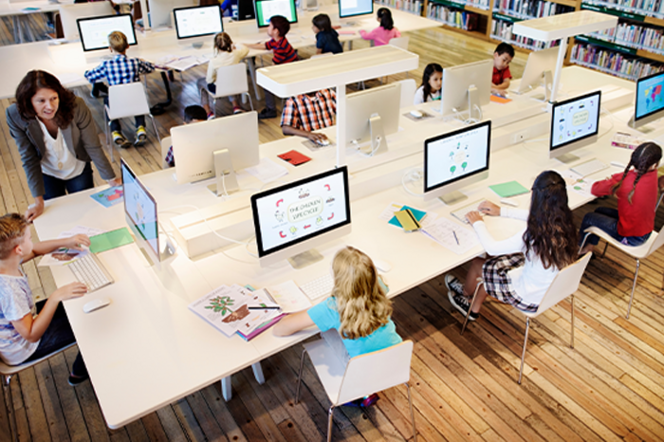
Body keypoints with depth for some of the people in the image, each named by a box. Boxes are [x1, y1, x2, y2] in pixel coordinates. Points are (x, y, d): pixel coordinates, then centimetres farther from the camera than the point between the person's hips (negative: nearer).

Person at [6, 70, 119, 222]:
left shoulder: (76, 106, -31)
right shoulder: (15, 115, -25)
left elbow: (93, 147, -21)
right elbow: (29, 158, -18)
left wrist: (112, 180, -15)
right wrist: (38, 201, -16)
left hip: (79, 171, -1)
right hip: (47, 175, 1)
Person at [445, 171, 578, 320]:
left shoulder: (534, 234, -35)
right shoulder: (565, 223, -13)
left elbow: (492, 248, -22)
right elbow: (536, 217, 11)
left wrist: (478, 223, -5)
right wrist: (502, 211, 17)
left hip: (532, 300, -7)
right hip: (555, 290, 7)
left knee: (478, 264, 12)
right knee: (493, 263, 21)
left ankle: (466, 292, 48)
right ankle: (474, 309, 39)